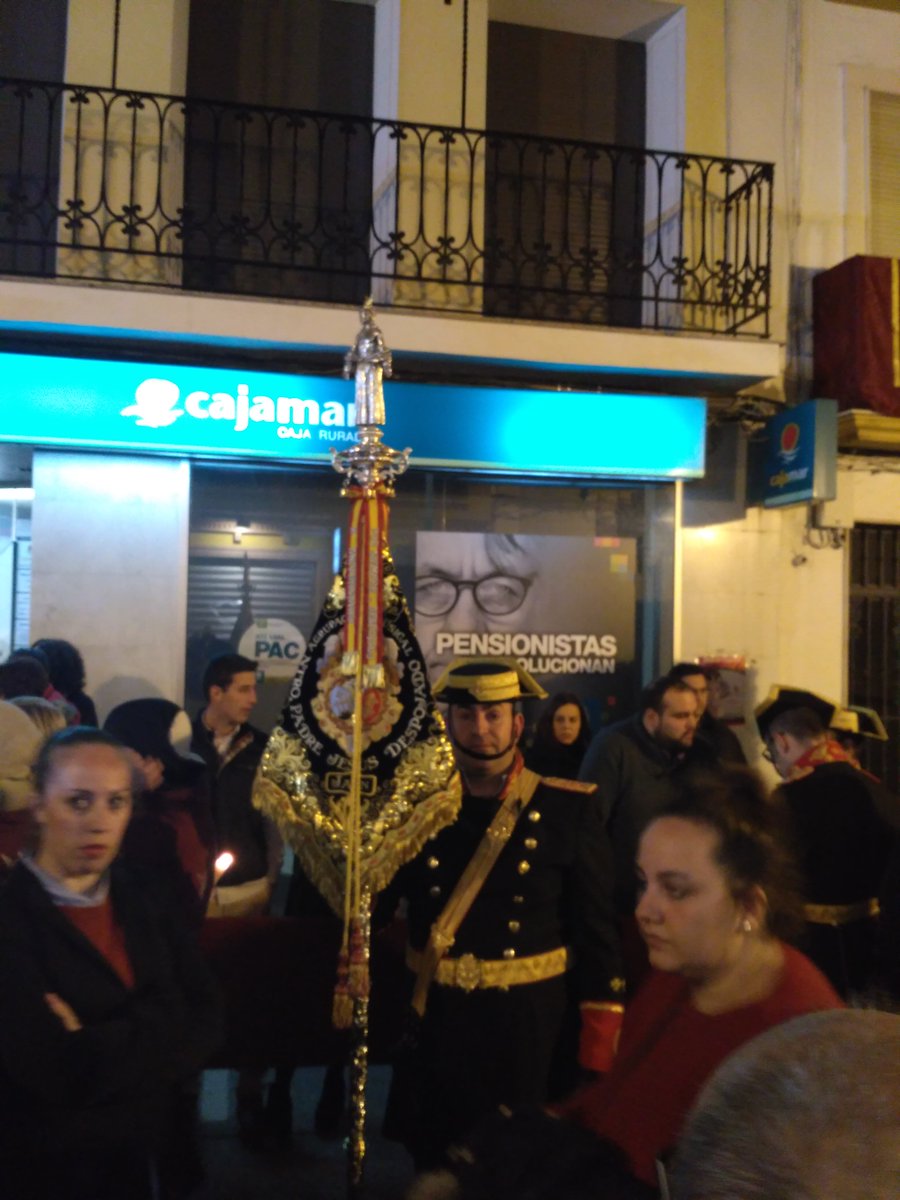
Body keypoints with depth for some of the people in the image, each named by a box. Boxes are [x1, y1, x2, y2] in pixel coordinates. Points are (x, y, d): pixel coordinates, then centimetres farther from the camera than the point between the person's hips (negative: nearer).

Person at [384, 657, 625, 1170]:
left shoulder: (569, 809, -7)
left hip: (528, 1023, -2)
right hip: (434, 1021, 2)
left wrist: (599, 1041, -7)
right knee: (433, 1165, 16)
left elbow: (597, 930, -5)